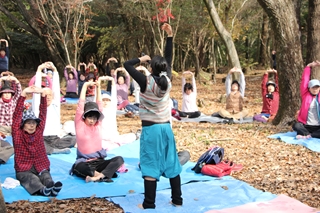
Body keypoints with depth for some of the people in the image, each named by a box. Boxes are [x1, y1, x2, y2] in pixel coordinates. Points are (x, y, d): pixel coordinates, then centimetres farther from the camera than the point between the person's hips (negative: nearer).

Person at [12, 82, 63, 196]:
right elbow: (17, 114, -9)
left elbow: (43, 113, 4)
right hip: (24, 169, -3)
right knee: (32, 178, -34)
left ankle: (52, 187, -61)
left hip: (40, 166, 3)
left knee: (46, 176, -30)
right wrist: (24, 93, -17)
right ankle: (42, 190, -65)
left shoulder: (38, 131, 9)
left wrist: (42, 94, -7)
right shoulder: (17, 134, 0)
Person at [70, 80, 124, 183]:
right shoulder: (79, 124, 0)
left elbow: (99, 105, 10)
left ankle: (97, 176, -37)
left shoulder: (98, 124, 10)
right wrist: (85, 85, -4)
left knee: (119, 159, -23)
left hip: (99, 161, 5)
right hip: (84, 162, -4)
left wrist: (98, 88, 6)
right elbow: (81, 104, -5)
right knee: (79, 167, -41)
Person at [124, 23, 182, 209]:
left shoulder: (146, 82, -15)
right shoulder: (167, 80, -3)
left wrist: (141, 59, 4)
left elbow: (127, 65, -12)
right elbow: (169, 59, 9)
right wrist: (170, 36, 10)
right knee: (171, 164, 12)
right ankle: (177, 199, 22)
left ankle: (149, 204, 2)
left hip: (150, 129, -5)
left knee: (150, 166, -2)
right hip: (166, 127, 5)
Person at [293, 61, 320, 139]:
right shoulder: (305, 95, 6)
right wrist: (309, 66, 0)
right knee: (296, 125, -32)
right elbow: (304, 81, 1)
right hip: (306, 126, -1)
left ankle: (305, 135, -29)